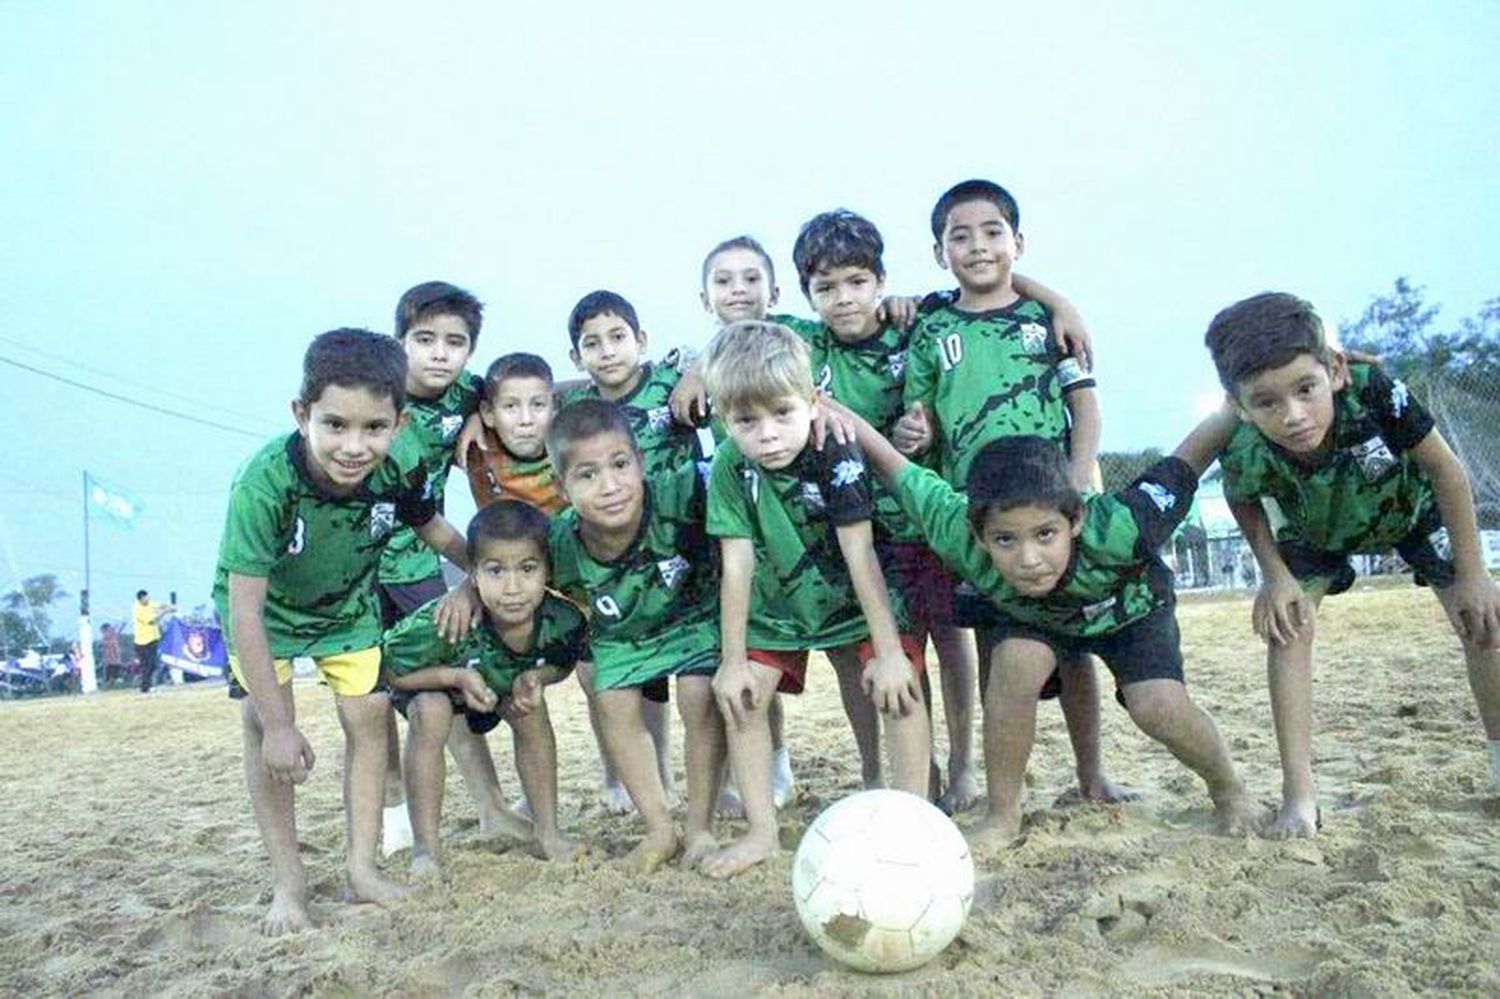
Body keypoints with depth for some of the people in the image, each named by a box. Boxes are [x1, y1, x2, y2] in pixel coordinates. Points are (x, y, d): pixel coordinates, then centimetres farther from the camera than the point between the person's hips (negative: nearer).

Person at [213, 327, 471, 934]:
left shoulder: (401, 465, -29)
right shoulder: (264, 485, -40)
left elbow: (435, 532, -5)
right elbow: (245, 610, -35)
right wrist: (279, 725, -32)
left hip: (347, 604, 3)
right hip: (265, 606, -3)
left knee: (369, 717, -2)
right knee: (260, 725, -13)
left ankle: (363, 870, 10)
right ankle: (288, 881, 1)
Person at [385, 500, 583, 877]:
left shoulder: (563, 620, -32)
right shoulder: (442, 624, -44)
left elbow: (563, 664, -8)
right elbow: (387, 667, -28)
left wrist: (533, 678, -30)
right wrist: (458, 678, -40)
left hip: (504, 679, 4)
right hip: (428, 679, -4)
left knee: (532, 711, -16)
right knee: (430, 714, -29)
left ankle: (546, 831, 4)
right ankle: (425, 846, -14)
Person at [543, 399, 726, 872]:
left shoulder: (677, 496, -40)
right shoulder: (559, 545, -29)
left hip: (697, 616, -3)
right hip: (623, 635, 3)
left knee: (699, 698, -18)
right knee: (614, 704, -7)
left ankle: (701, 827, 3)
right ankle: (660, 829, 12)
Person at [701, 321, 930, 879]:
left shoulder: (835, 455, -27)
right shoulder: (731, 468, -18)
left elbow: (859, 553, -26)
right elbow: (737, 564, -16)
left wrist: (889, 650, -24)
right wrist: (733, 659, -15)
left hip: (852, 600, -3)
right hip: (776, 606, 3)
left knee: (897, 688, -18)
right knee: (740, 695, -6)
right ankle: (762, 832, 6)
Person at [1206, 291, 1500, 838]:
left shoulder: (1373, 390, -43)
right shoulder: (1246, 456, -39)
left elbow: (1446, 470, -25)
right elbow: (1243, 505, -12)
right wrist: (1274, 576, -21)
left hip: (1411, 506, 1)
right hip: (1317, 531, 0)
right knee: (1287, 623, -17)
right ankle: (1299, 797, -12)